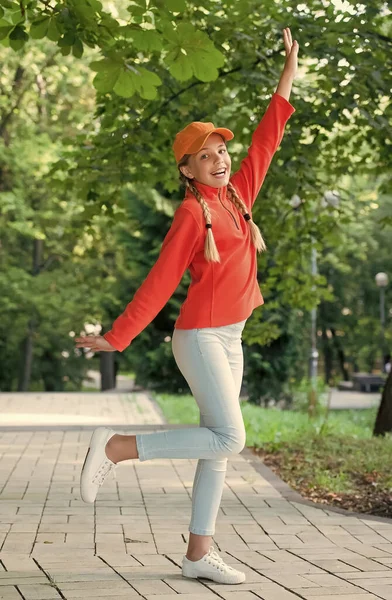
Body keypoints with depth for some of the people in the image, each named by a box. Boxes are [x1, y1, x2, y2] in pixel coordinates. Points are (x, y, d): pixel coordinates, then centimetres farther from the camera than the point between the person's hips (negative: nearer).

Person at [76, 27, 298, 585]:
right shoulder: (191, 213, -11)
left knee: (217, 446, 6)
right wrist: (116, 337, -12)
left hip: (230, 339, 8)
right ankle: (115, 447, -5)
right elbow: (159, 282, -12)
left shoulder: (239, 194, 9)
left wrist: (290, 65, 16)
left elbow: (268, 134, 15)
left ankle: (199, 554, 10)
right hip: (201, 336, -8)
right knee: (228, 438, -14)